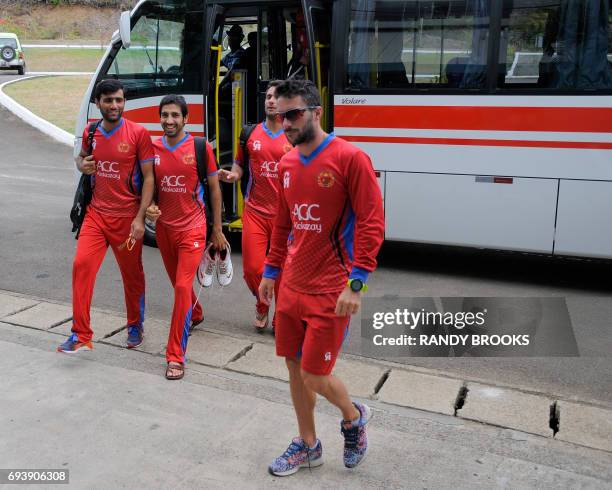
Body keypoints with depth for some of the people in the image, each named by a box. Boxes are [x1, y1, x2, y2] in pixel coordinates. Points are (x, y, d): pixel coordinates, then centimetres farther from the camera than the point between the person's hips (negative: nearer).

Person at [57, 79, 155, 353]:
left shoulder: (138, 134, -9)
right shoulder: (90, 133, 5)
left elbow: (148, 178, -9)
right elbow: (81, 157, 26)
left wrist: (140, 219, -16)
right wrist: (82, 165, 0)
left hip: (126, 217, -3)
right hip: (96, 213, 4)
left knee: (132, 274, 10)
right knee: (82, 264, -11)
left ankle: (135, 327, 32)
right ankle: (81, 335, -3)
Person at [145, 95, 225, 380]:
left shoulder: (200, 148, -8)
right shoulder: (153, 149, 2)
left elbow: (214, 188, -1)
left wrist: (217, 230, 0)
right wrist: (149, 206, -9)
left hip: (192, 228, -4)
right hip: (163, 227, 5)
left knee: (182, 286, -13)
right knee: (178, 283, 20)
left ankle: (176, 357, -6)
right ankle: (195, 315, 52)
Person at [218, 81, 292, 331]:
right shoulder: (250, 134, 6)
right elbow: (239, 165, 14)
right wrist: (231, 175, -9)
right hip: (255, 211, 2)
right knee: (252, 268, 0)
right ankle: (262, 305, 30)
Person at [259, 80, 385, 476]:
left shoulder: (350, 158, -13)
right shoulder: (287, 164, 8)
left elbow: (372, 224, -15)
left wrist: (356, 283, -20)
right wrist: (271, 271, 20)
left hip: (330, 292, -7)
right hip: (291, 286, 7)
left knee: (314, 375, -2)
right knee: (295, 368, 14)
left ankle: (354, 416, 30)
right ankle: (308, 446, 34)